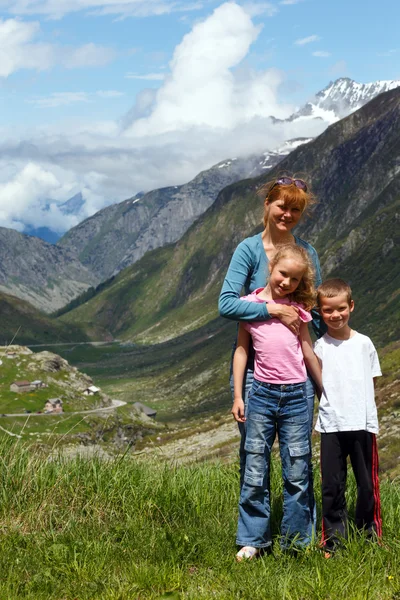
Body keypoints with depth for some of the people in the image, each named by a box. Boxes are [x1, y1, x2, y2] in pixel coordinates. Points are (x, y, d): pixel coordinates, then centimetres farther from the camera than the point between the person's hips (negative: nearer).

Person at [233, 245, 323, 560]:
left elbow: (309, 353, 13)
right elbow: (242, 350, 9)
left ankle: (296, 542, 13)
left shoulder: (297, 309, 8)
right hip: (262, 394, -1)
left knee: (297, 475, 3)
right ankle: (253, 540, 11)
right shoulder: (250, 304, 5)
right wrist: (237, 396, 6)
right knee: (255, 475, 1)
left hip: (296, 396, 1)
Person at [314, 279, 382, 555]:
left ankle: (371, 537, 21)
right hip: (331, 426, 0)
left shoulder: (364, 343, 5)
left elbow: (371, 382, 9)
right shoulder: (320, 346, 2)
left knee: (367, 484, 6)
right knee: (332, 486, 3)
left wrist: (371, 421, 1)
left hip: (362, 424, 1)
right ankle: (333, 541, 13)